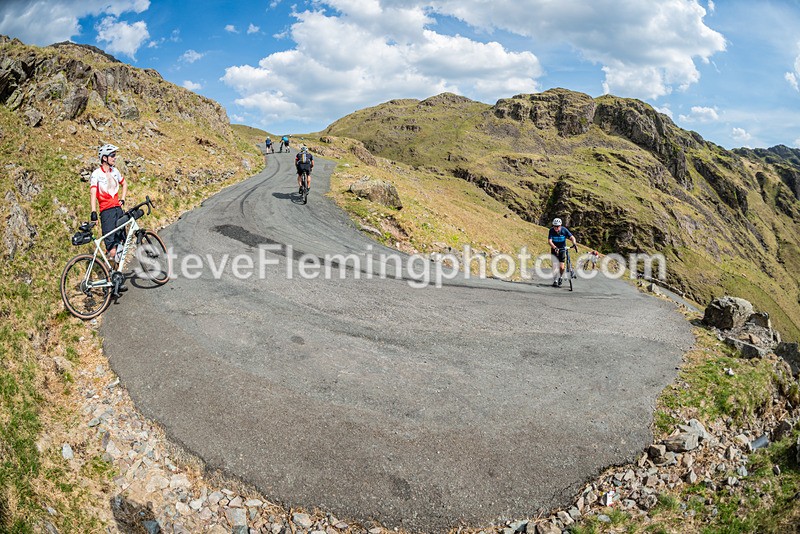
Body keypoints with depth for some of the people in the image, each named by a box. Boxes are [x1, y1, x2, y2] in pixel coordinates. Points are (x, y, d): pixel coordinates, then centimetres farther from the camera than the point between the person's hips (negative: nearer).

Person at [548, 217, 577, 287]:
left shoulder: (564, 230, -16)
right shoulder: (551, 231, -17)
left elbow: (572, 237, -22)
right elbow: (549, 241, -26)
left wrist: (574, 243, -43)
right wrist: (555, 248, -43)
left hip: (562, 249, 0)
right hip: (554, 249, 0)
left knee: (561, 267, -8)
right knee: (555, 265, -11)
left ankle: (560, 277, 21)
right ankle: (555, 281, -3)